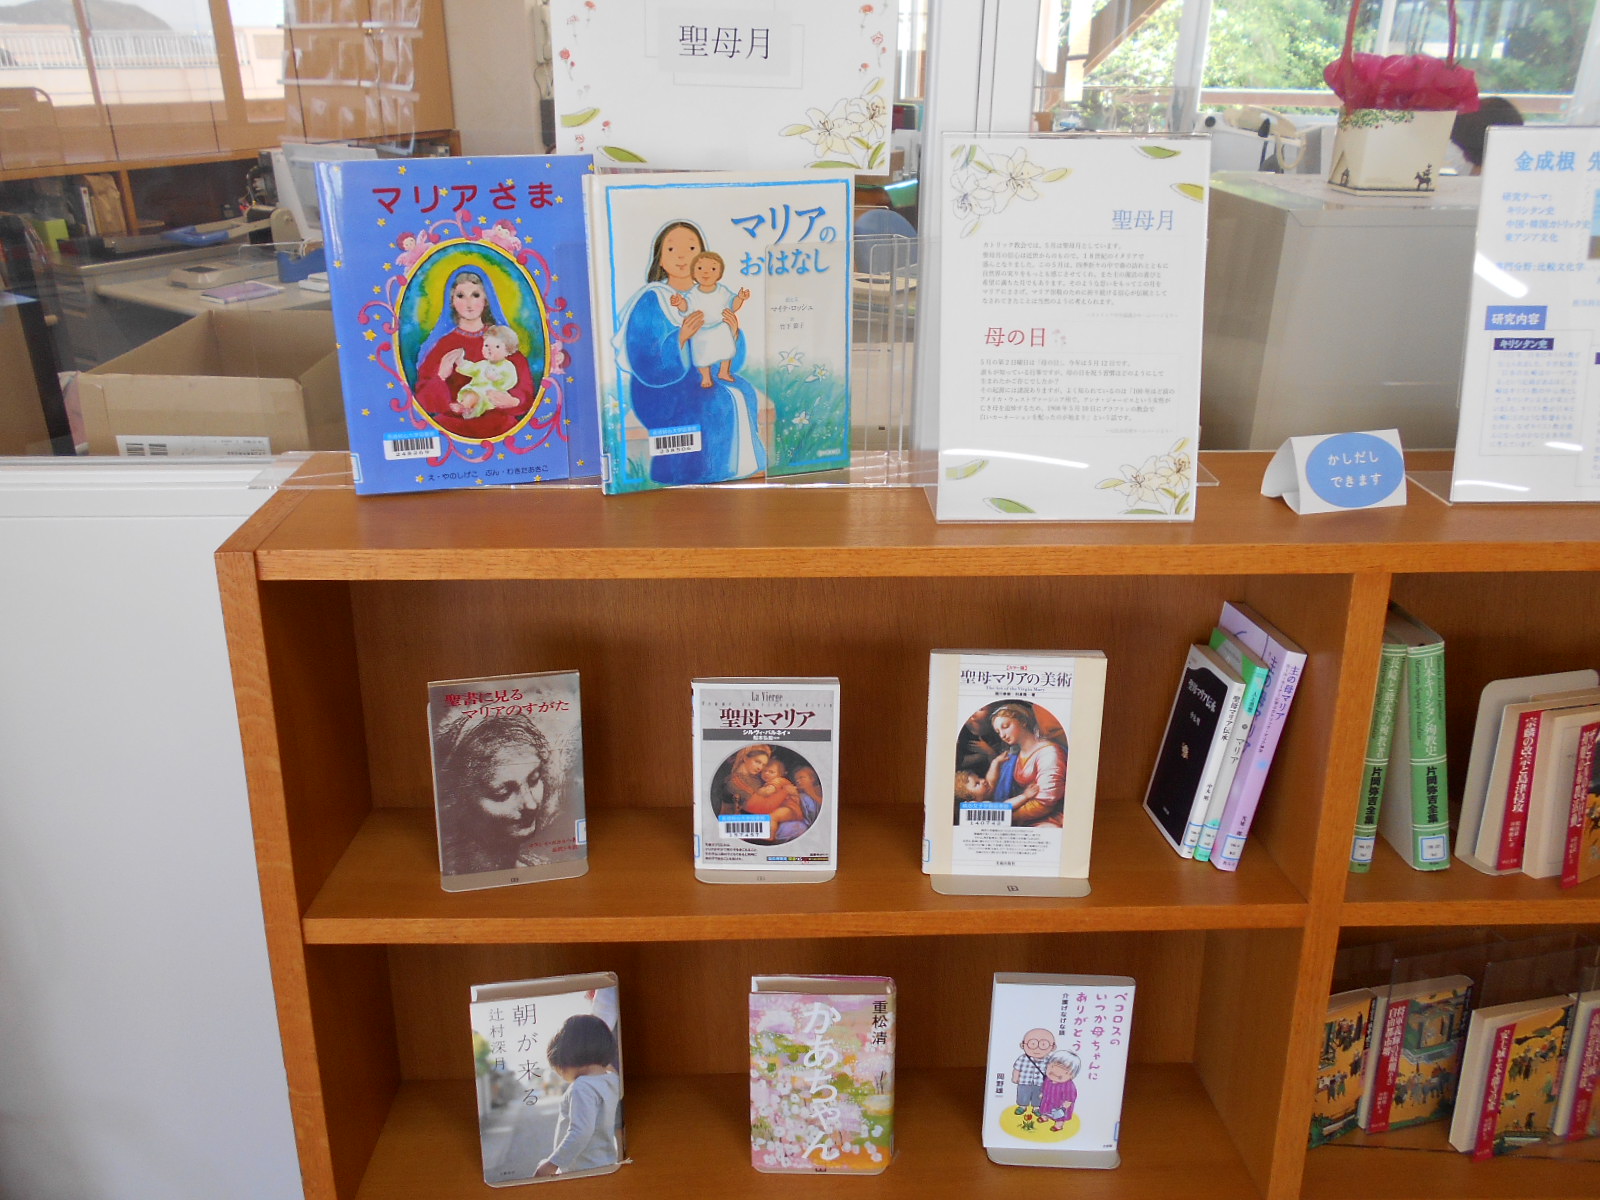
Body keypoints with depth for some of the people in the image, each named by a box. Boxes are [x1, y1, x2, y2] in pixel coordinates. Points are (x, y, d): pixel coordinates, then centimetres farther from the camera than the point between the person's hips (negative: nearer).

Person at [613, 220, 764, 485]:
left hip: (703, 375, 6)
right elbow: (647, 366, -17)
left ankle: (740, 465, -5)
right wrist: (681, 337, -28)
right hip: (658, 386, -6)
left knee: (743, 392, -17)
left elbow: (729, 362, 9)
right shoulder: (651, 300, -9)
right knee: (712, 404, -27)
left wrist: (733, 333, -11)